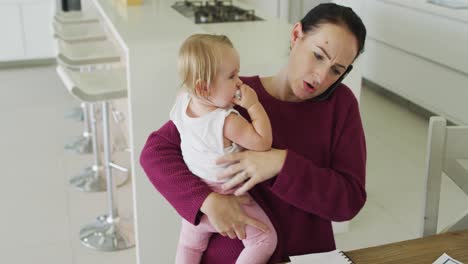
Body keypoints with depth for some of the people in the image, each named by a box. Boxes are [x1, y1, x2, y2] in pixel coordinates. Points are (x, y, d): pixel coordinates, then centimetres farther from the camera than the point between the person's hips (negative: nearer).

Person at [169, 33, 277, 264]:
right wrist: (254, 105, -25)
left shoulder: (181, 102, -10)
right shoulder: (227, 122, -33)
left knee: (190, 244, 27)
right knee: (265, 239, -1)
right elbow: (263, 143, -27)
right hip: (224, 198, -8)